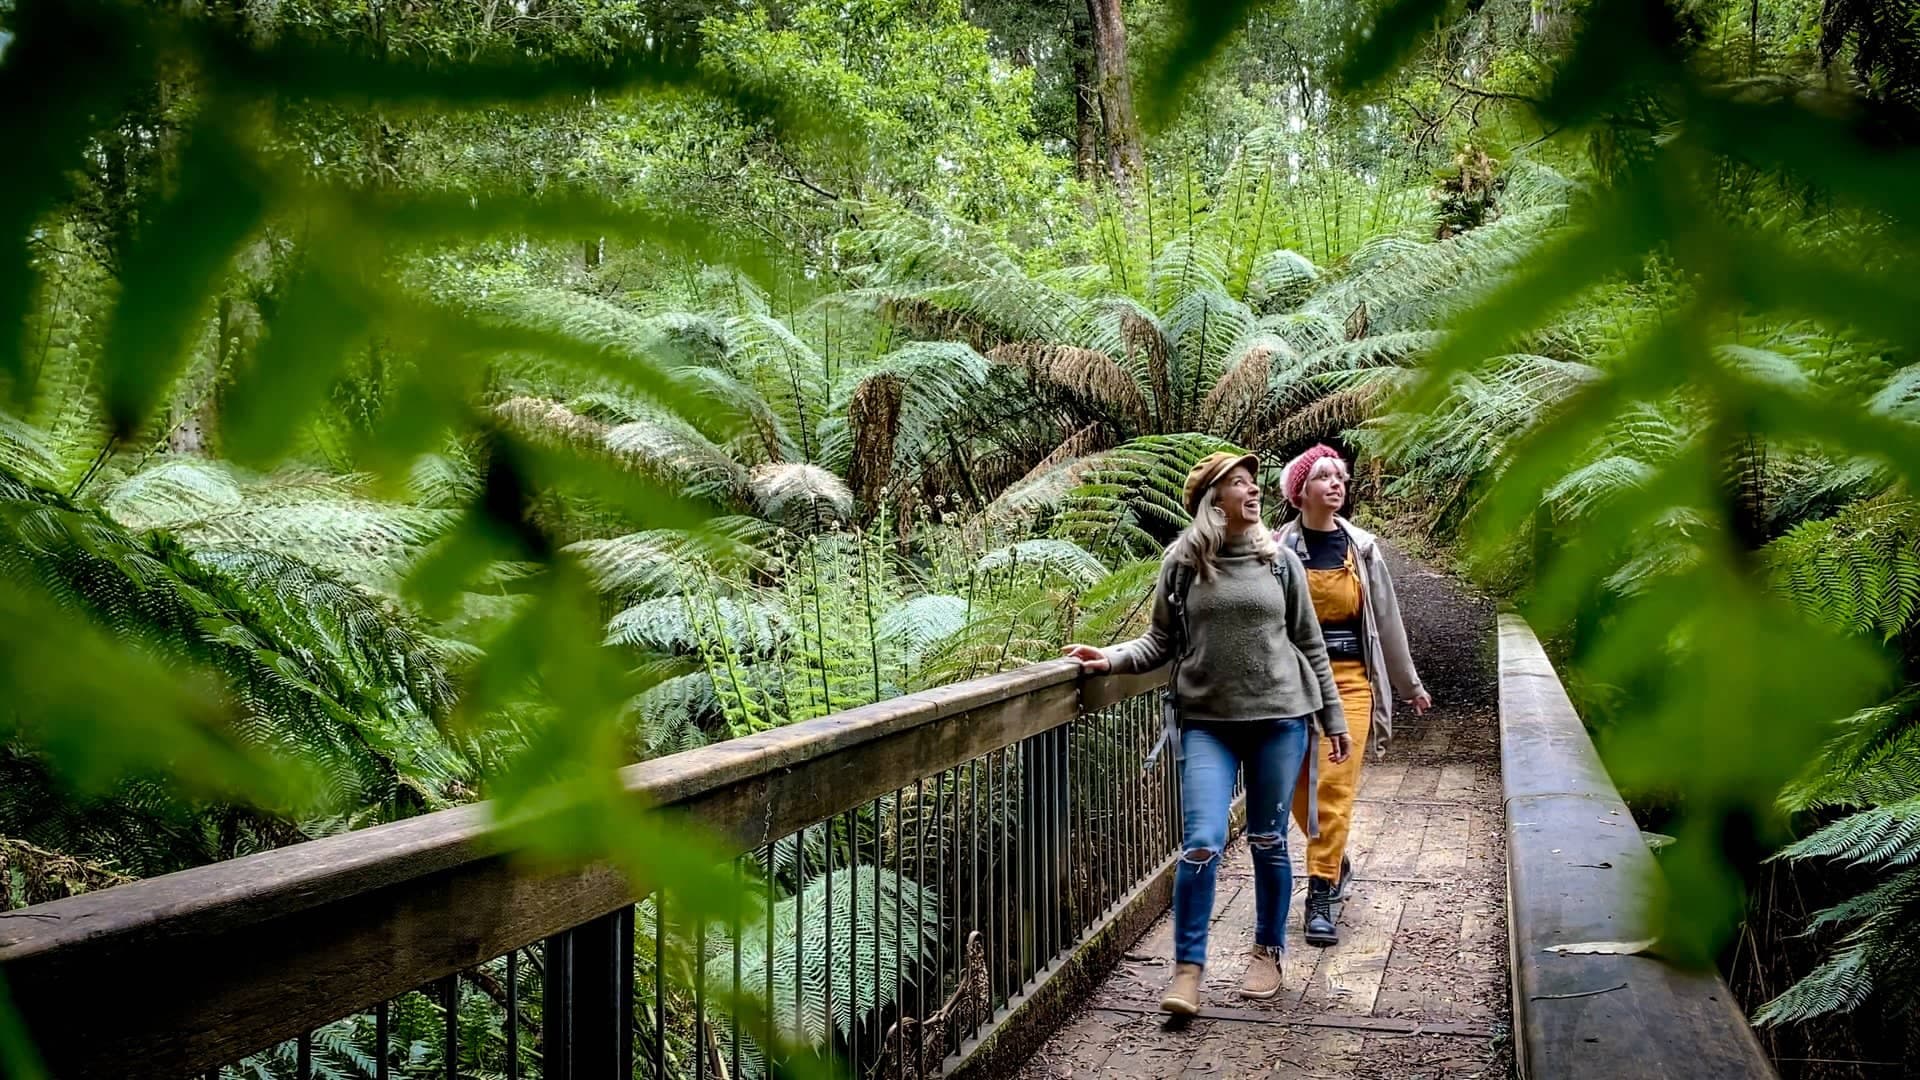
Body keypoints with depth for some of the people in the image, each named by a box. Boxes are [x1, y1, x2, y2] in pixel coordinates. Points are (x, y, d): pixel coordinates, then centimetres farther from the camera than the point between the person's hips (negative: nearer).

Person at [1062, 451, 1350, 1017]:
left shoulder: (1279, 561, 4)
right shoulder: (1181, 564, 1)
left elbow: (1309, 644, 10)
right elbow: (1162, 640, 6)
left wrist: (1332, 717, 11)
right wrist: (1112, 657, -11)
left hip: (1280, 718, 1)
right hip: (1207, 722, -1)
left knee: (1268, 843, 10)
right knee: (1201, 844, -8)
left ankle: (1268, 953, 29)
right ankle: (1187, 967, 6)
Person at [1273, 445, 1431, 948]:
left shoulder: (1362, 547, 4)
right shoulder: (1279, 548, -3)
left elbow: (1386, 618, 11)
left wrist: (1410, 684, 17)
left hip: (1350, 679, 1)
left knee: (1336, 787, -7)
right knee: (1298, 787, 7)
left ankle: (1320, 898, 0)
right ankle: (1338, 862, 34)